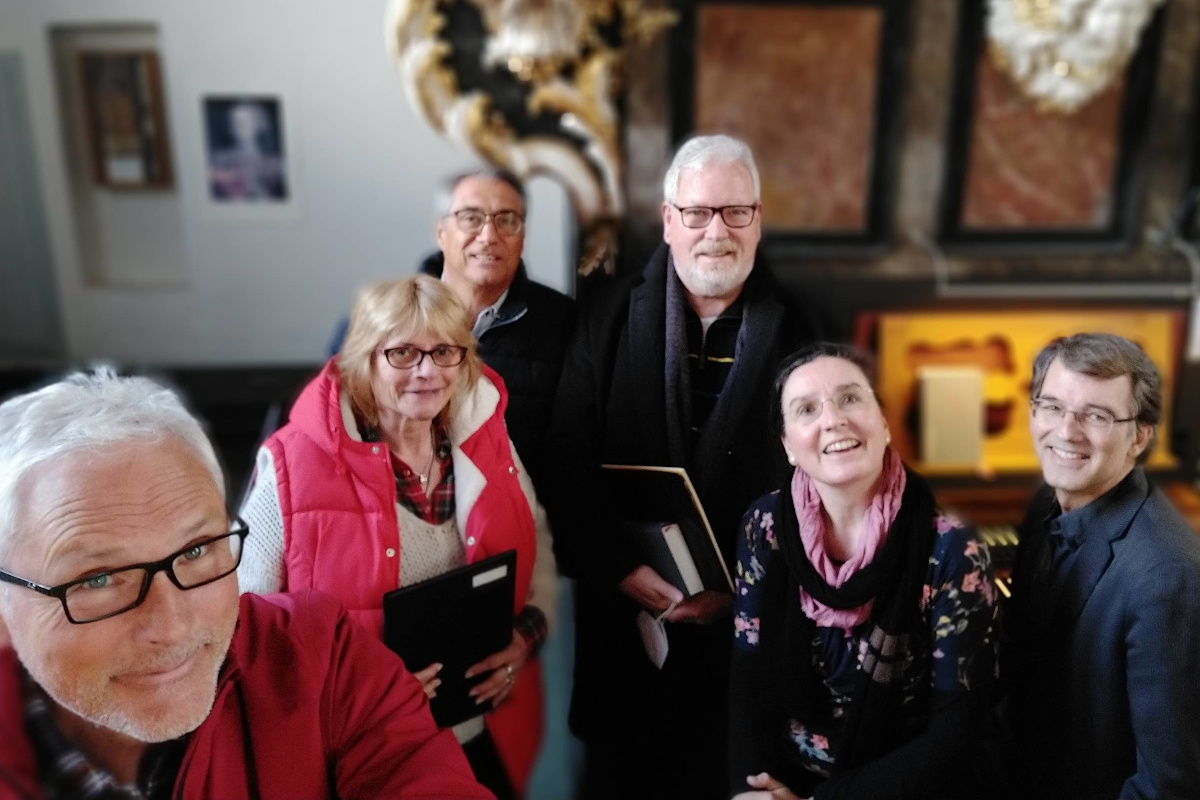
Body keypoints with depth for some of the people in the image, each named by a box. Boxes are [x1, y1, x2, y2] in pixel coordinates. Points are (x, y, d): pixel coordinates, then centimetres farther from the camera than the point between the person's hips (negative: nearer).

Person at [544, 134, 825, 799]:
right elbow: (568, 465, -4)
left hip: (748, 625, 0)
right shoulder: (609, 318, 0)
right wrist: (623, 571, -13)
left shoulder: (799, 331, -2)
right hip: (625, 616, 1)